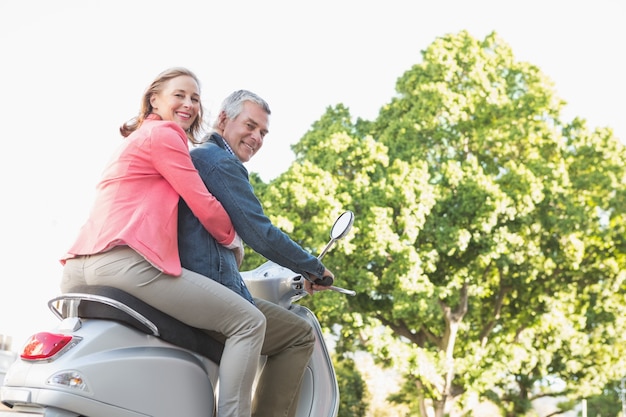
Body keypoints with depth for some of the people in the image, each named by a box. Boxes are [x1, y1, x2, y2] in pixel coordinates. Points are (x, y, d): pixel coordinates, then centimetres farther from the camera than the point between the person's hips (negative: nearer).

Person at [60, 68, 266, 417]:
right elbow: (203, 204, -2)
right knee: (248, 321, -7)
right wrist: (233, 241, 15)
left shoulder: (135, 139, 32)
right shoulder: (164, 133, 3)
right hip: (126, 261, -10)